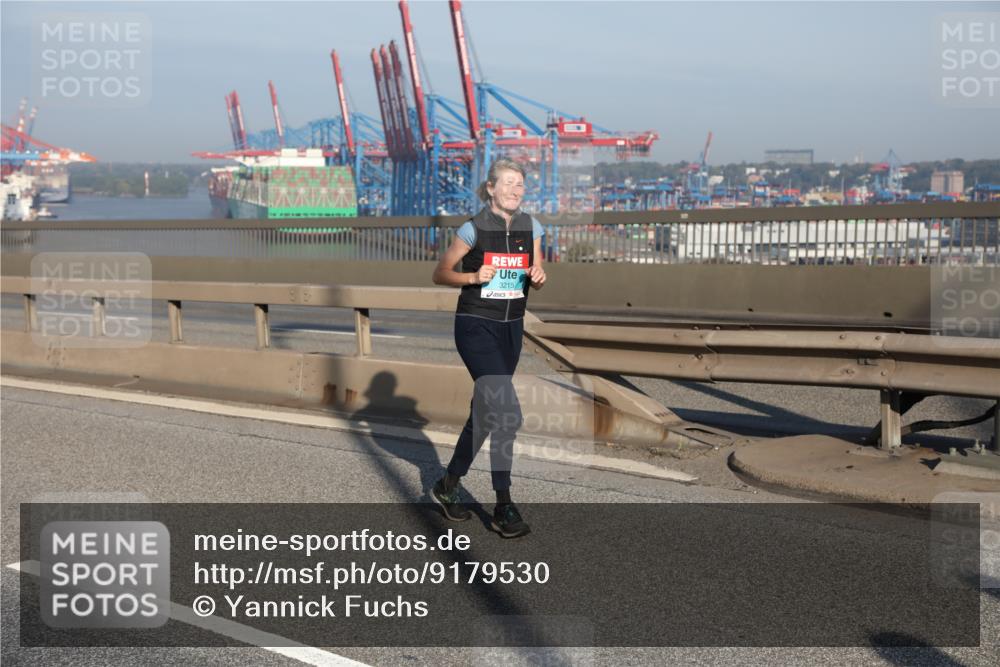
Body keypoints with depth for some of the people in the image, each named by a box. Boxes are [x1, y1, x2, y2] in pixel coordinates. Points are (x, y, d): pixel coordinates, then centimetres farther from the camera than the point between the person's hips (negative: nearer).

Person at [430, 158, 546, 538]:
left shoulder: (531, 228, 4)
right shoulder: (474, 229, -10)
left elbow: (535, 281, 13)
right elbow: (440, 274, -1)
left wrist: (538, 277, -10)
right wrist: (474, 276, -17)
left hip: (511, 328, 6)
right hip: (476, 326, -6)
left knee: (486, 412, 15)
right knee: (507, 413, -17)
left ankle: (448, 486, 34)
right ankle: (503, 507, -10)